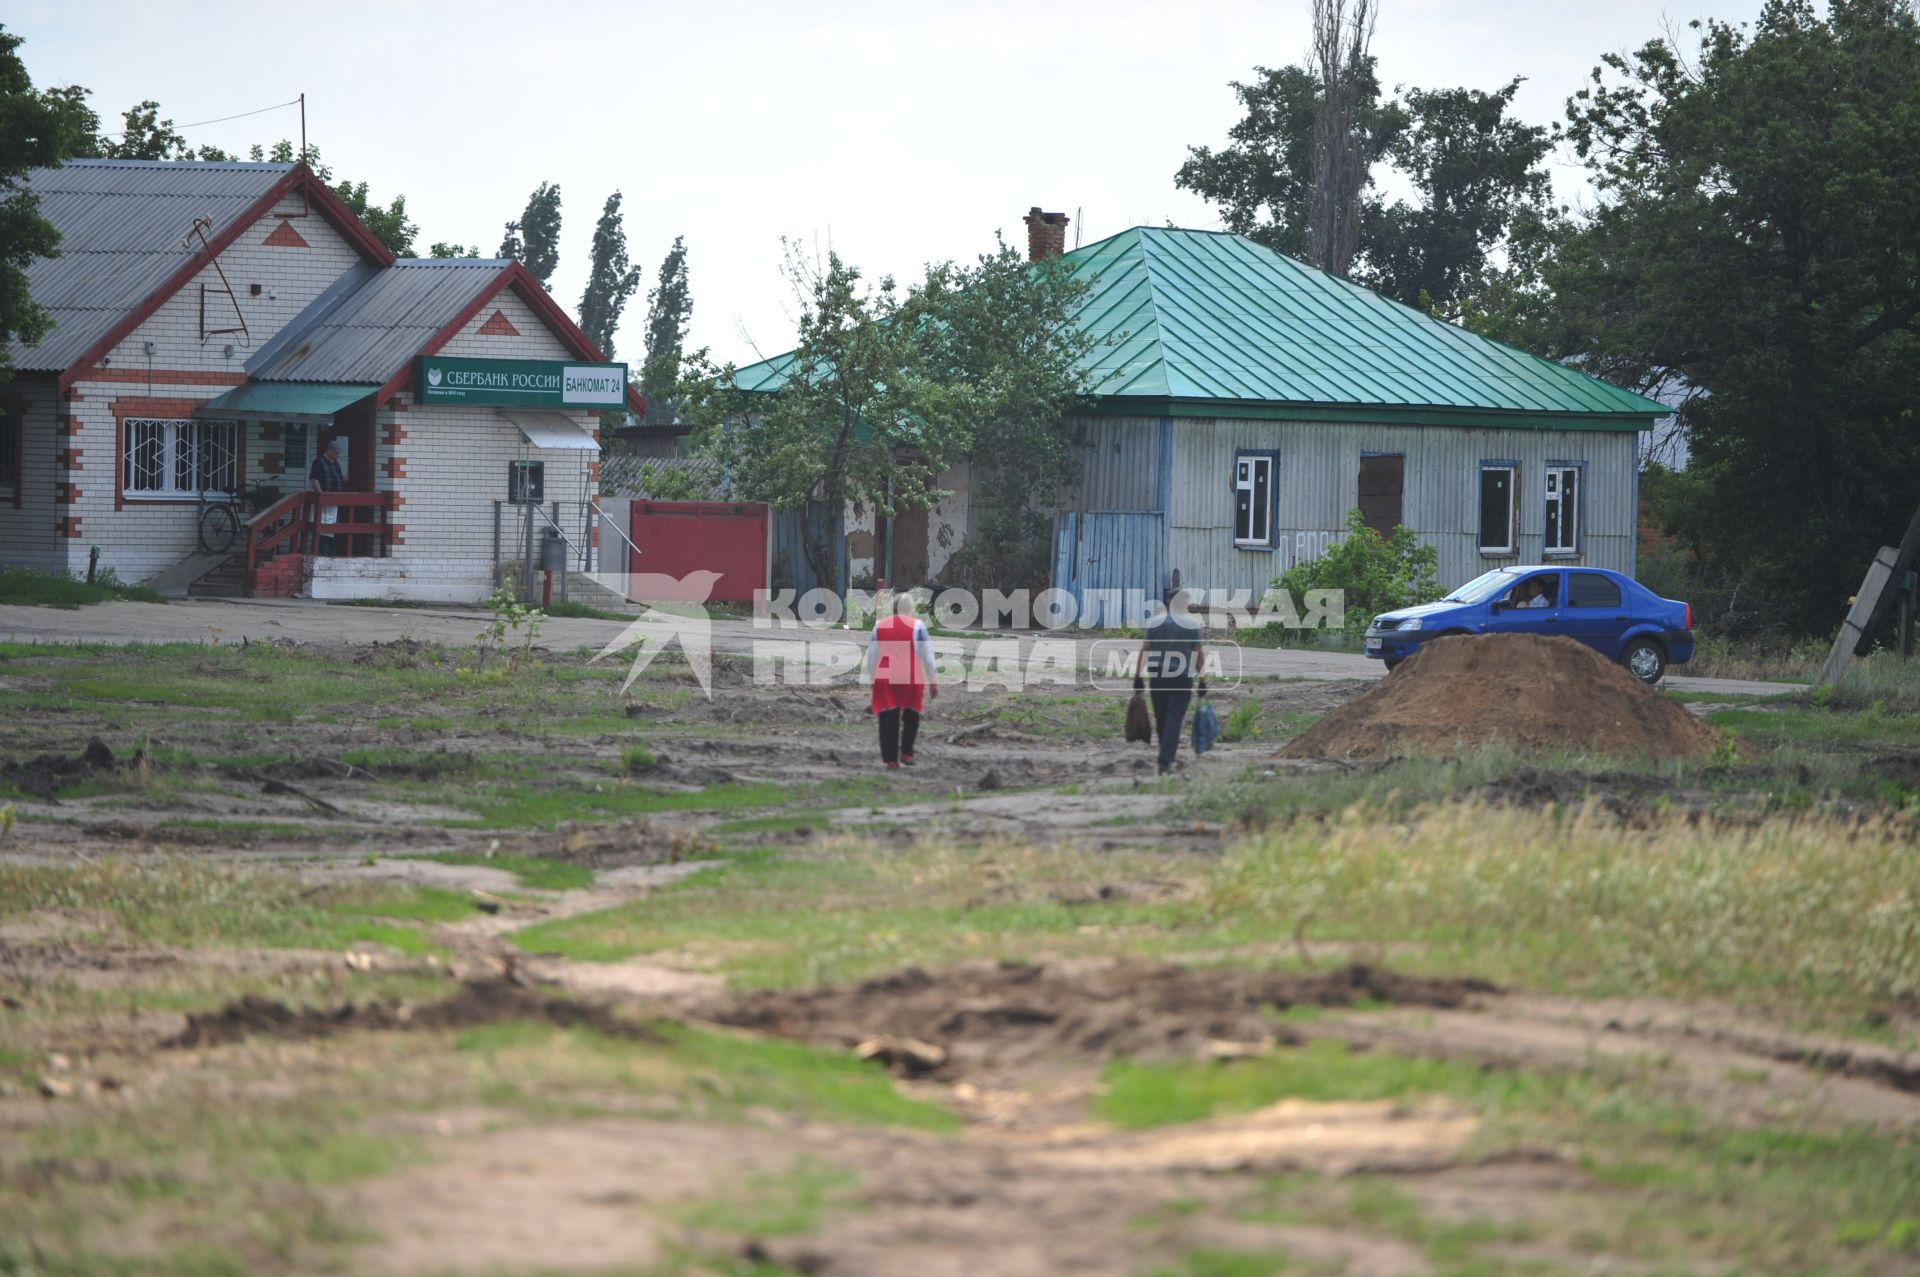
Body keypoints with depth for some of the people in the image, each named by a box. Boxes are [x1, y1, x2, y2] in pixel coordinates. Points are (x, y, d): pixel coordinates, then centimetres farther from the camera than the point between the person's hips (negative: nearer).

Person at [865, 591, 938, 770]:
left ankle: (891, 759, -1)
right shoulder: (917, 626, -3)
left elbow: (871, 656, 12)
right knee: (911, 716, 18)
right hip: (911, 679, -2)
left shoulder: (879, 625, 8)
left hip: (885, 680, 2)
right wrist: (932, 682, 2)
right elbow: (927, 656, -4)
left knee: (888, 720, 3)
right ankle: (906, 752, 12)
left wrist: (872, 679, 22)